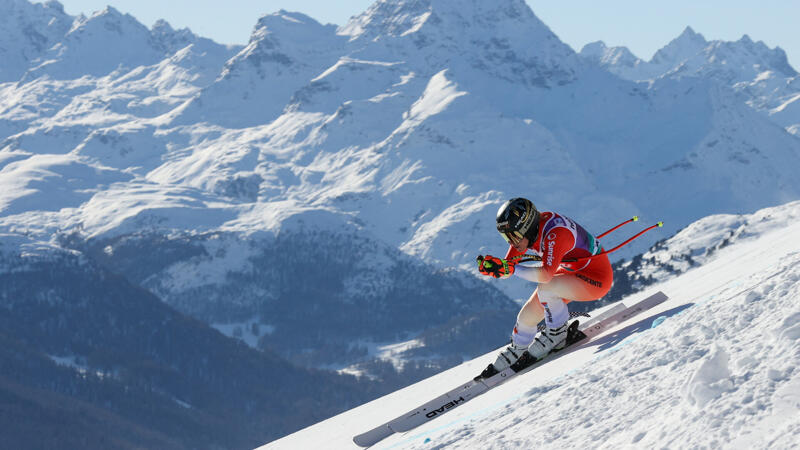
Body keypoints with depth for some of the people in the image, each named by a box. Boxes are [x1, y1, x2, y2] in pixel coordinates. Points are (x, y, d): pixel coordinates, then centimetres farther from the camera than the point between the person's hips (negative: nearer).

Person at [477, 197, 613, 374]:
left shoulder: (555, 233, -34)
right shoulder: (524, 230, -10)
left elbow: (546, 274, -46)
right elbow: (507, 269, -6)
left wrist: (513, 269, -49)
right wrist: (491, 266, -27)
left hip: (596, 279, -8)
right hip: (571, 272, 8)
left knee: (545, 288, -31)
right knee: (526, 317, 1)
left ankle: (557, 334, -11)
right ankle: (515, 353, 27)